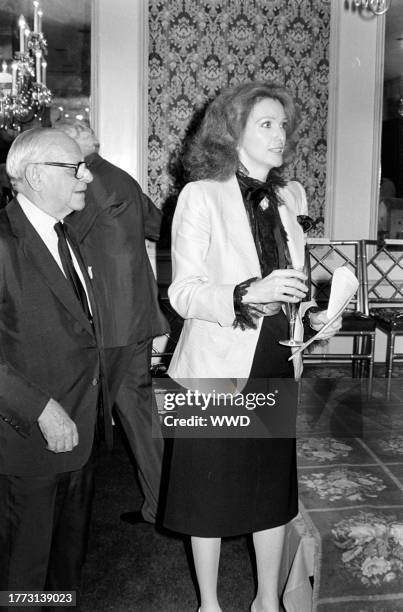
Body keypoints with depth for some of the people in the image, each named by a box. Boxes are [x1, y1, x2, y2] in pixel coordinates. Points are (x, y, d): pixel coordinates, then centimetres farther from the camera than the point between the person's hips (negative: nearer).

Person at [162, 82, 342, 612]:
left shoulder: (290, 196, 8)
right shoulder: (200, 196, -10)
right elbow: (182, 293, -15)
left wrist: (313, 312, 0)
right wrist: (248, 294, -29)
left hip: (277, 363, 6)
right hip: (218, 367, -5)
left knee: (275, 485, 16)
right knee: (211, 492, 9)